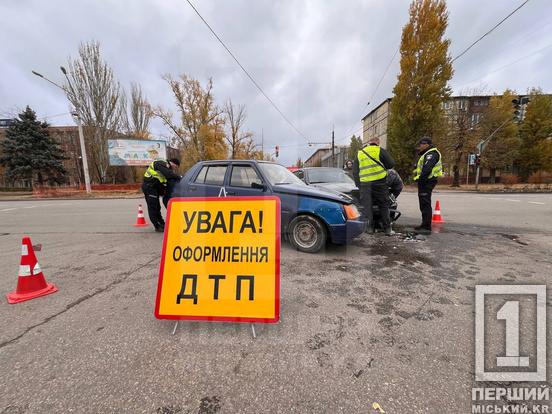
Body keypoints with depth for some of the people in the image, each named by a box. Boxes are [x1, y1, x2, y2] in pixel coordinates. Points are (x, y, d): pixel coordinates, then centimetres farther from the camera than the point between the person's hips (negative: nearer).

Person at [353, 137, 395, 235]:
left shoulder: (359, 153, 15)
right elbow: (391, 164, 2)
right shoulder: (380, 150, 3)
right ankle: (387, 228, 9)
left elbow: (355, 171, 14)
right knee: (383, 205, 6)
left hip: (364, 183, 3)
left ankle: (369, 227, 8)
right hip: (379, 181, -2)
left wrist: (358, 185, 15)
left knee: (367, 206, 7)